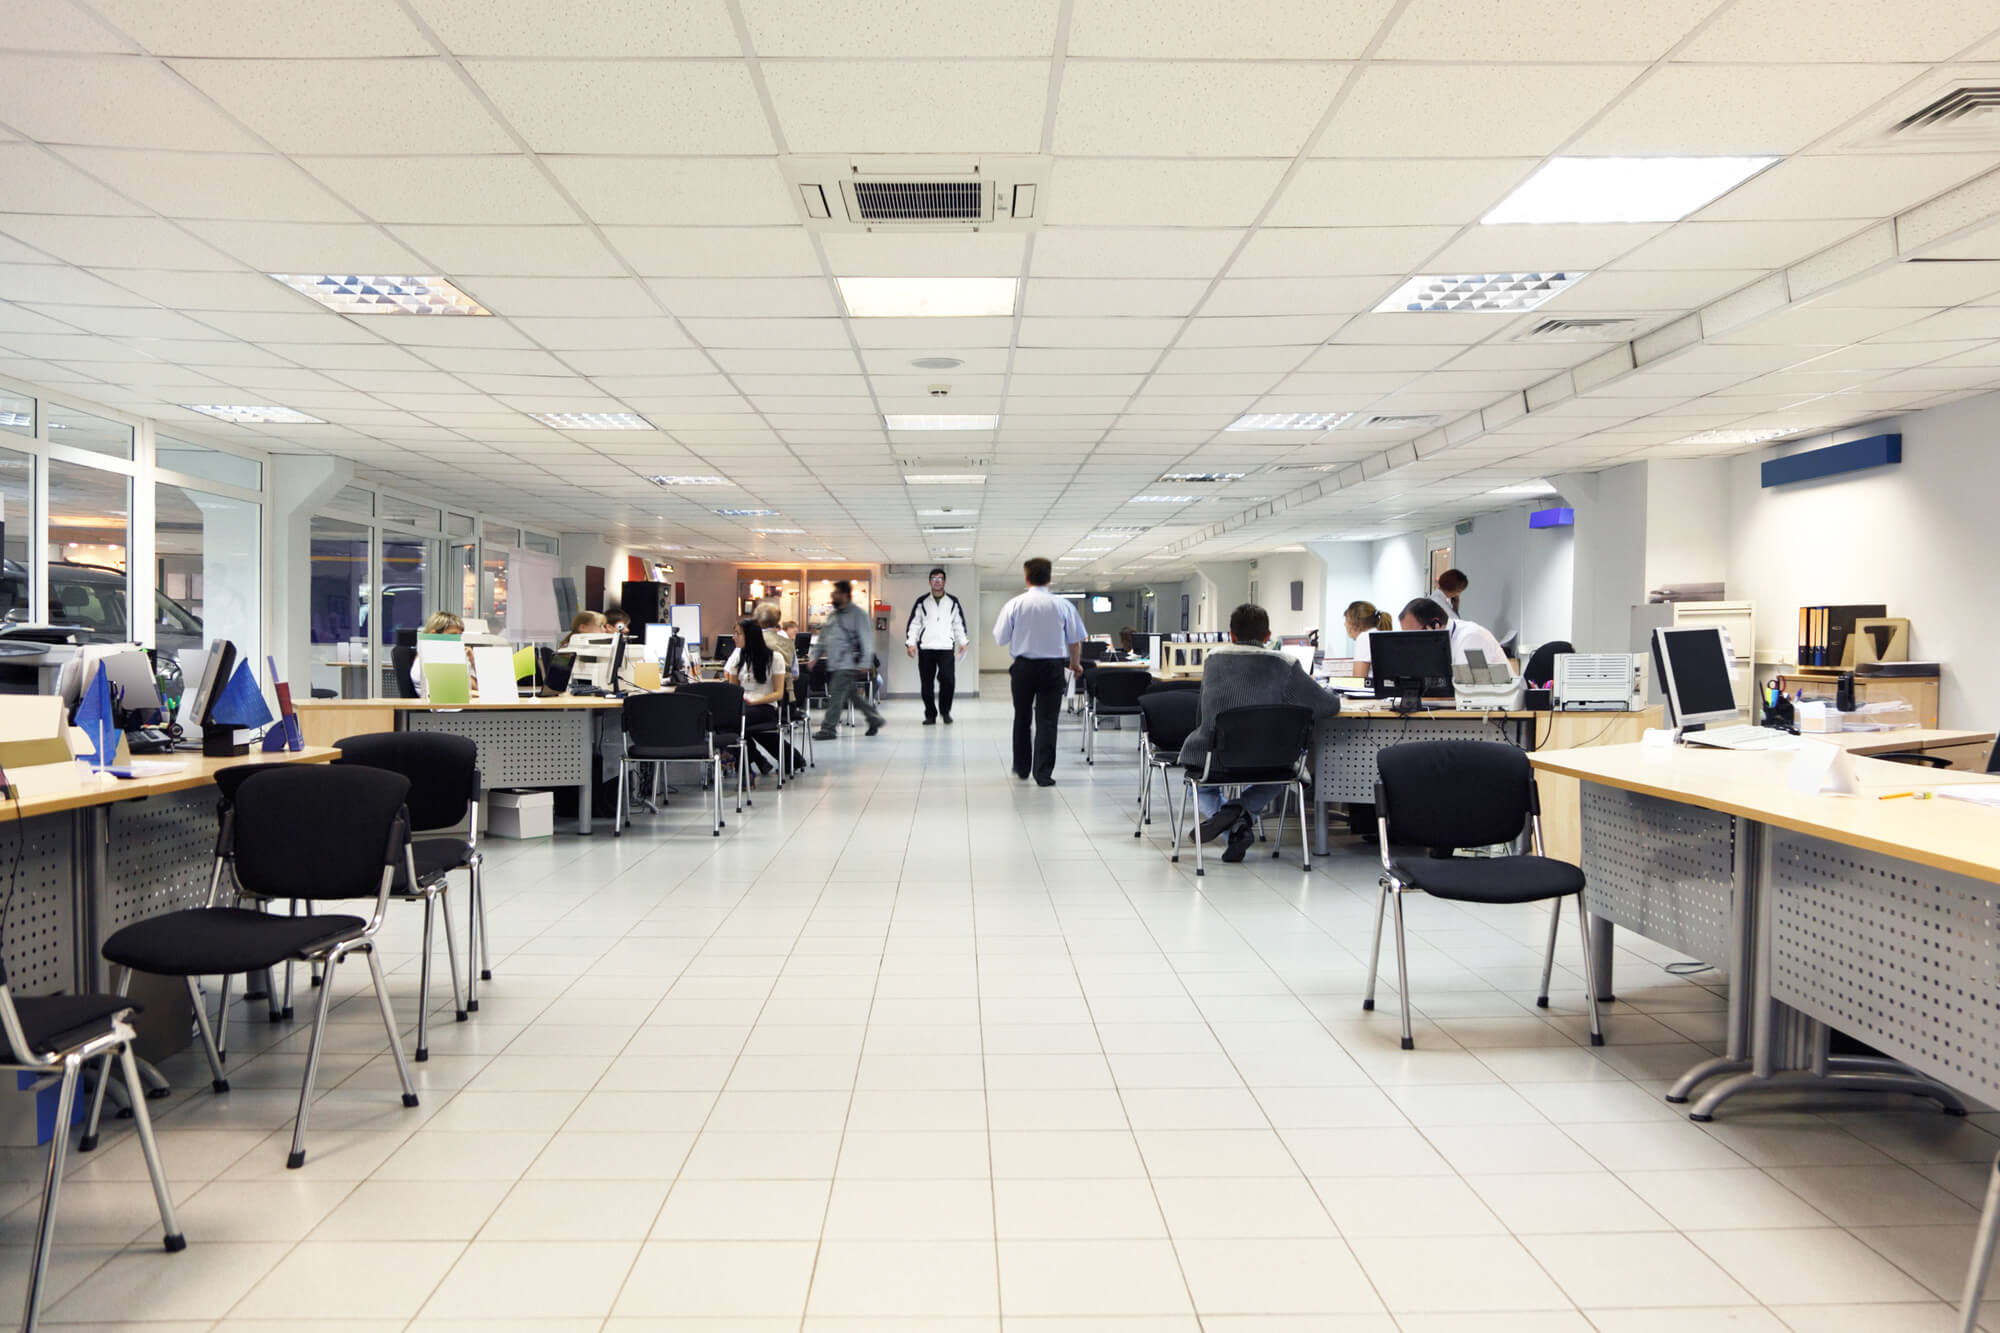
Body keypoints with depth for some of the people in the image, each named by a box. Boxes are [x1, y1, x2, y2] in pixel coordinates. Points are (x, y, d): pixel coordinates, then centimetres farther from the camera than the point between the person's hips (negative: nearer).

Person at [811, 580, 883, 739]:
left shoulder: (858, 614, -7)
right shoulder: (833, 616, 18)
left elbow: (867, 639, -13)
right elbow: (822, 638, 24)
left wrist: (864, 663, -19)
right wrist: (815, 656, 17)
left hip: (848, 665, -8)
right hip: (835, 665, 8)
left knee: (836, 695, -11)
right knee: (855, 695, 13)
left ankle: (827, 729, -8)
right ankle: (874, 719, 27)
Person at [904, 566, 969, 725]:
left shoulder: (953, 602, 12)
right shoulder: (922, 602, 9)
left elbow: (959, 624, 17)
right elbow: (913, 624, 9)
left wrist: (963, 642, 8)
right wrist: (911, 643, -2)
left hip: (946, 648, 0)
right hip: (925, 648, 0)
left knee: (948, 680, -12)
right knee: (927, 683, 2)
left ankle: (945, 711, 8)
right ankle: (930, 715, 14)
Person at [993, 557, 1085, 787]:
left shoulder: (1015, 604, -7)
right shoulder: (1063, 605, -5)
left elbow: (1000, 639, -4)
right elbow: (1075, 640, 3)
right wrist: (1076, 664, 21)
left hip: (1024, 666, 1)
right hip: (1053, 666, -1)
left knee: (1022, 718, 17)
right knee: (1047, 720, 3)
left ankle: (1022, 768, 28)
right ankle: (1043, 773, -1)